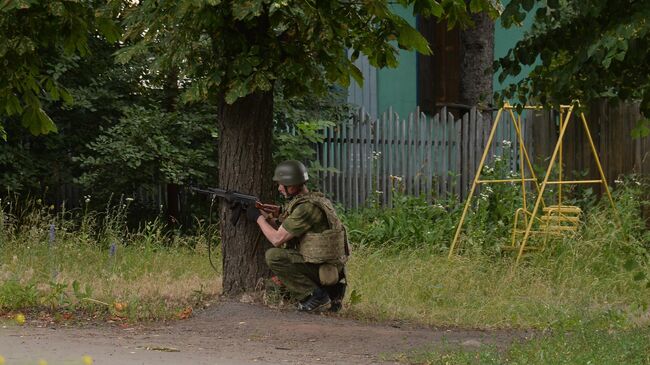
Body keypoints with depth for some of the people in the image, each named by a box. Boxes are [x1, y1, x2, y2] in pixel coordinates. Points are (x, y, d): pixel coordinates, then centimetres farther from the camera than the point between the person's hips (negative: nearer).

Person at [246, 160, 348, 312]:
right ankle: (331, 293, 15)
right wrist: (280, 213, 9)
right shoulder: (316, 199, 12)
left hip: (322, 269, -10)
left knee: (273, 256, -17)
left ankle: (315, 296, -12)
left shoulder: (306, 207, -18)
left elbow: (277, 239, -17)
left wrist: (259, 217, -3)